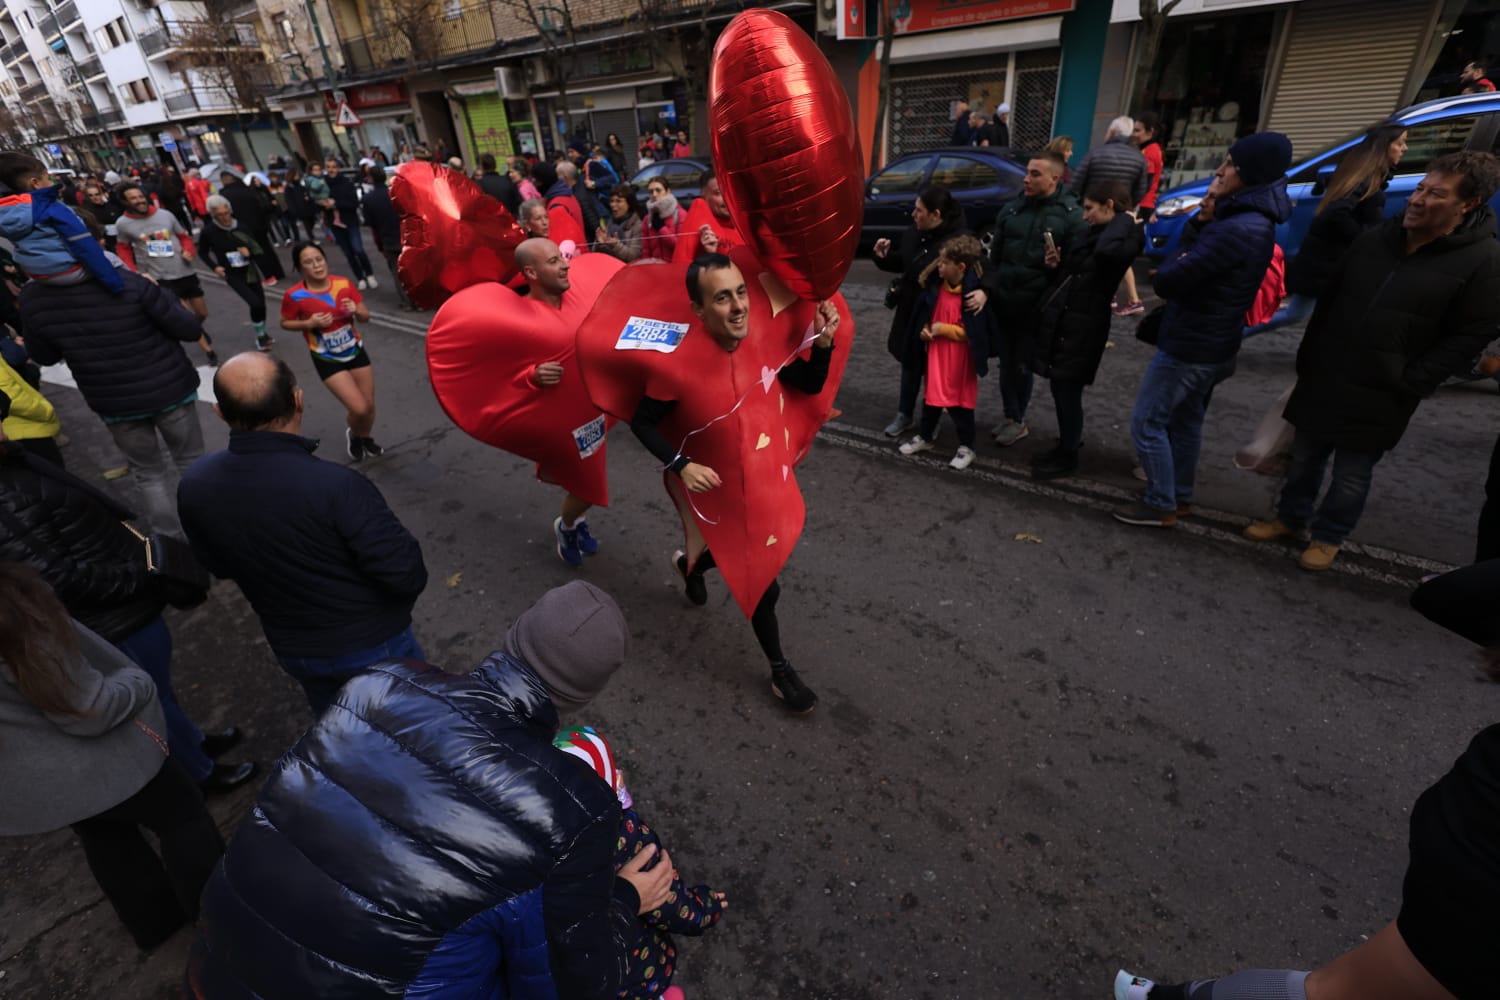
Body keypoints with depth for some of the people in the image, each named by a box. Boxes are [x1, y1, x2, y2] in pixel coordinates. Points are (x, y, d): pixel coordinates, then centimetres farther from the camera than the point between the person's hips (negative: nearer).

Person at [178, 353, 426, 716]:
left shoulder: (194, 486, -14)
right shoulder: (335, 485, -34)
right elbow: (406, 574, -28)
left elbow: (219, 566, 4)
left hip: (293, 649, 5)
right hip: (372, 643, -5)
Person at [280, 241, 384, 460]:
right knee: (358, 408, -11)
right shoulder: (294, 295, -17)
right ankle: (353, 435, 24)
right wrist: (310, 323, -19)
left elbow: (366, 317, -1)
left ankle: (366, 438, 41)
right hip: (327, 359, -3)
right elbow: (285, 323, -1)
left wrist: (356, 310, -23)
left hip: (355, 350, 4)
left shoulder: (344, 283, -9)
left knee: (369, 405, 10)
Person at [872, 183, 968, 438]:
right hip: (910, 310, 7)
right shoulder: (914, 233, 2)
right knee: (910, 362, 17)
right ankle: (905, 415, 33)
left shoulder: (958, 239, -21)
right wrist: (884, 257, -2)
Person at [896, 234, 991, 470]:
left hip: (960, 359, -6)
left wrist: (944, 329, -19)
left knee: (959, 401, 5)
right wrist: (924, 330, -5)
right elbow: (925, 313, 14)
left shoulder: (973, 293, -20)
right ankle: (926, 437, 35)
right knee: (932, 395, 18)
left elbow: (975, 332, -19)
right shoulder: (937, 286, -1)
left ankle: (966, 447, 21)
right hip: (936, 352, 6)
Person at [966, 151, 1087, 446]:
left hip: (1037, 306, -4)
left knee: (1022, 365, 7)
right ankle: (1011, 417, 28)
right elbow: (994, 256, 4)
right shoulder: (1011, 209, 7)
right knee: (1006, 362, 11)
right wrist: (986, 289, -9)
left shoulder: (1071, 215, -5)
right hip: (1002, 301, 4)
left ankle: (1016, 420, 26)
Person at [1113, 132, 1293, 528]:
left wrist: (1174, 262, -7)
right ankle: (1179, 495, 34)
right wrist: (1211, 216, 3)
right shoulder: (1252, 221, 9)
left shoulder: (1239, 230, -27)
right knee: (1185, 420, 20)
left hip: (1188, 346, -10)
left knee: (1147, 423, -1)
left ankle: (1161, 506, 9)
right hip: (1211, 342, 11)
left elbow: (1168, 281, -25)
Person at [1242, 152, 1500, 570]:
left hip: (1380, 396, -4)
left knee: (1351, 476, 7)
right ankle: (1290, 518, 34)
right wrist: (1307, 358, 7)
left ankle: (1328, 536, 27)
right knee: (1304, 458, 16)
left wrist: (1408, 384, -15)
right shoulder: (1376, 239, 4)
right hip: (1323, 378, 4)